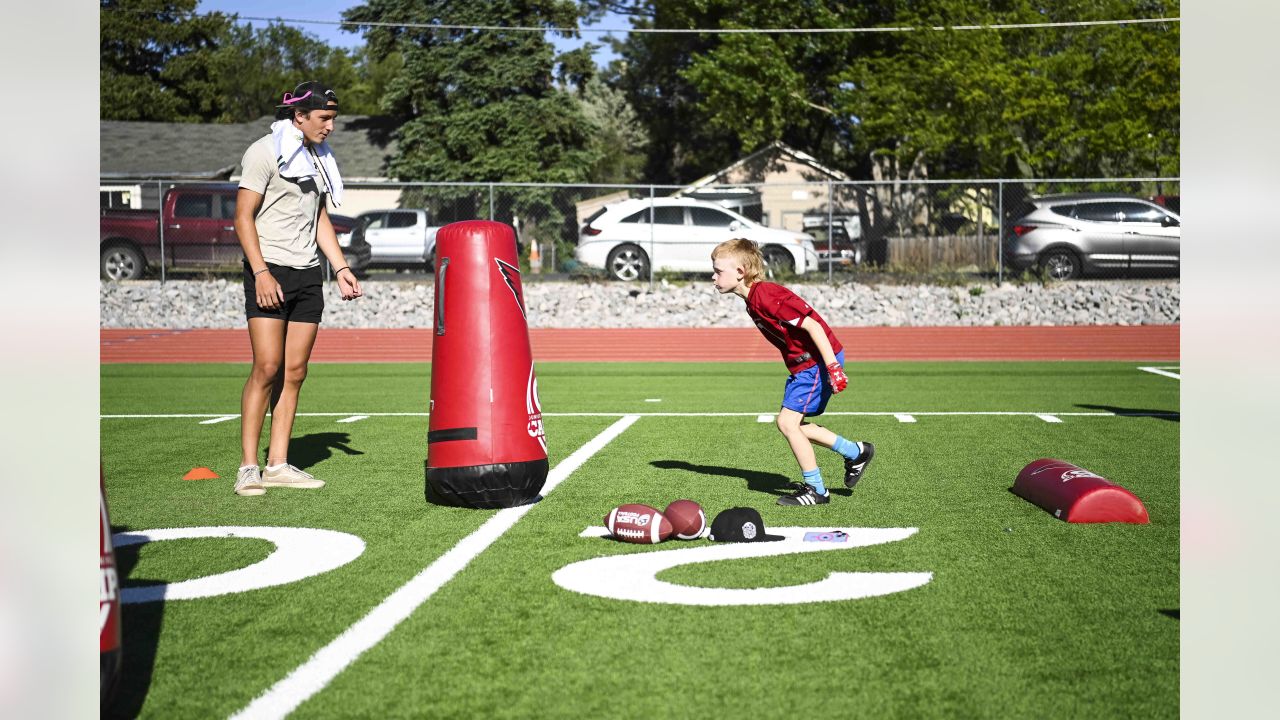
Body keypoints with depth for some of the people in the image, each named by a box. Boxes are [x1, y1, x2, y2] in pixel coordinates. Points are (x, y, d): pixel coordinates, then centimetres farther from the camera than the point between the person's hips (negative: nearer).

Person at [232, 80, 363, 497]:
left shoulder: (318, 157, 18)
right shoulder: (265, 151, -4)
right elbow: (243, 218, -8)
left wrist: (341, 267, 14)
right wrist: (261, 272, -18)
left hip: (308, 274, 7)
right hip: (270, 271, -7)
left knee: (295, 372, 3)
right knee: (267, 367, -13)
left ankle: (278, 465, 7)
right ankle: (248, 466, -8)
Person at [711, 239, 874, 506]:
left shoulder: (766, 296, -23)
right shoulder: (754, 299, 8)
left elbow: (812, 325, -25)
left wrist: (833, 366, -26)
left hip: (819, 361, -10)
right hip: (804, 364, 10)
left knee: (787, 421, -10)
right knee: (793, 424, 13)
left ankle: (815, 490, 2)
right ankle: (855, 453, 26)